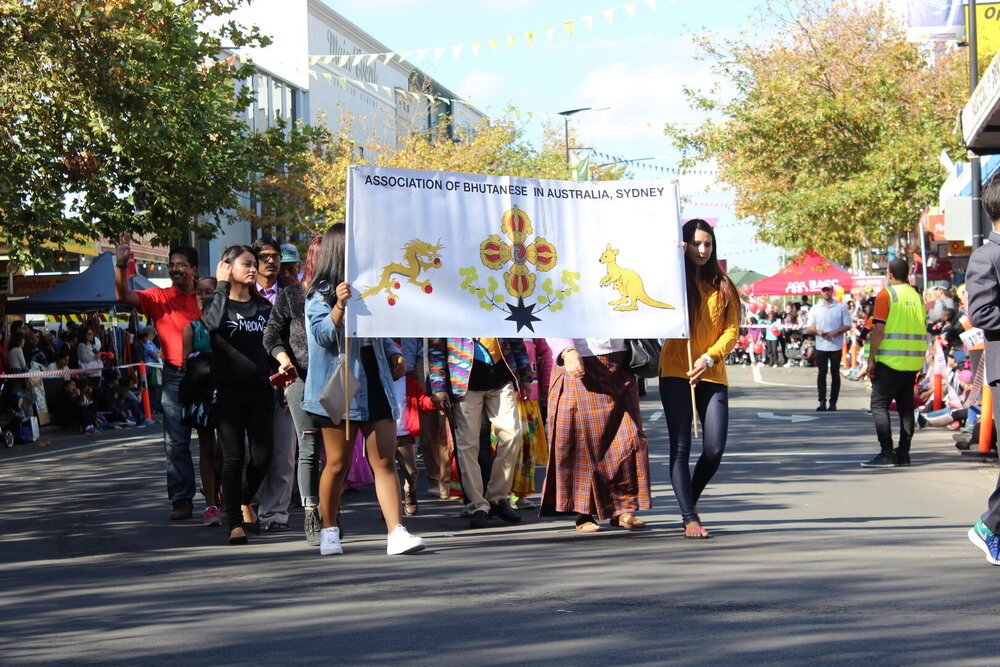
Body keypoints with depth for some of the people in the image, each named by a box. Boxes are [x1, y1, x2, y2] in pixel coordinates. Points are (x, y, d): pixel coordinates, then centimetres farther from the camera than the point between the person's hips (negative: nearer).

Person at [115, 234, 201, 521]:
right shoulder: (159, 298, 3)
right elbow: (124, 296, -11)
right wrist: (121, 265, -25)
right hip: (175, 376, 0)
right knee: (176, 441, 1)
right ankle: (181, 500, 5)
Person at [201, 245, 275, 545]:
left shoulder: (263, 306, 15)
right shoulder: (216, 302, 3)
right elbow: (213, 323, -21)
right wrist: (222, 285, -12)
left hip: (260, 389, 4)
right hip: (228, 390, -4)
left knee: (262, 455, 2)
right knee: (234, 456, -6)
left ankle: (244, 501, 29)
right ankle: (234, 521, 2)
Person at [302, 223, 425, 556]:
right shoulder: (320, 293, -3)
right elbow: (324, 335, -14)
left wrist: (394, 353, 9)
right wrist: (340, 305, -28)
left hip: (375, 383, 5)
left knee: (385, 461, -4)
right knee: (338, 463, 4)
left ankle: (396, 532, -9)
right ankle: (329, 531, 19)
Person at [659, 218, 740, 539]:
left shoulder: (722, 287, 13)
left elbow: (732, 329, 6)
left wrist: (709, 358, -11)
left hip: (713, 375, 3)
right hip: (676, 373, -3)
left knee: (714, 449, -3)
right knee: (680, 447, -7)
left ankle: (691, 500, 23)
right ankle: (689, 518, -4)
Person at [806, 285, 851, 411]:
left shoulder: (841, 307, 3)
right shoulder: (815, 308, 9)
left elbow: (847, 326, 1)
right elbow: (809, 327, 10)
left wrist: (835, 332, -15)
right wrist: (817, 331, -12)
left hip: (836, 346, -1)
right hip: (821, 346, 1)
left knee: (835, 374, 3)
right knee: (822, 373, -1)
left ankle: (833, 403, 7)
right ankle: (822, 402, 1)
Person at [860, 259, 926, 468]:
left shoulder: (886, 294, -7)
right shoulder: (917, 296, 12)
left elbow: (878, 329, -13)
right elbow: (922, 330, 15)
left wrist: (871, 359, -9)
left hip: (890, 360, -7)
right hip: (913, 361, 7)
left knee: (879, 405, -3)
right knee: (906, 406, 10)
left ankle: (887, 454, -10)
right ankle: (903, 453, 10)